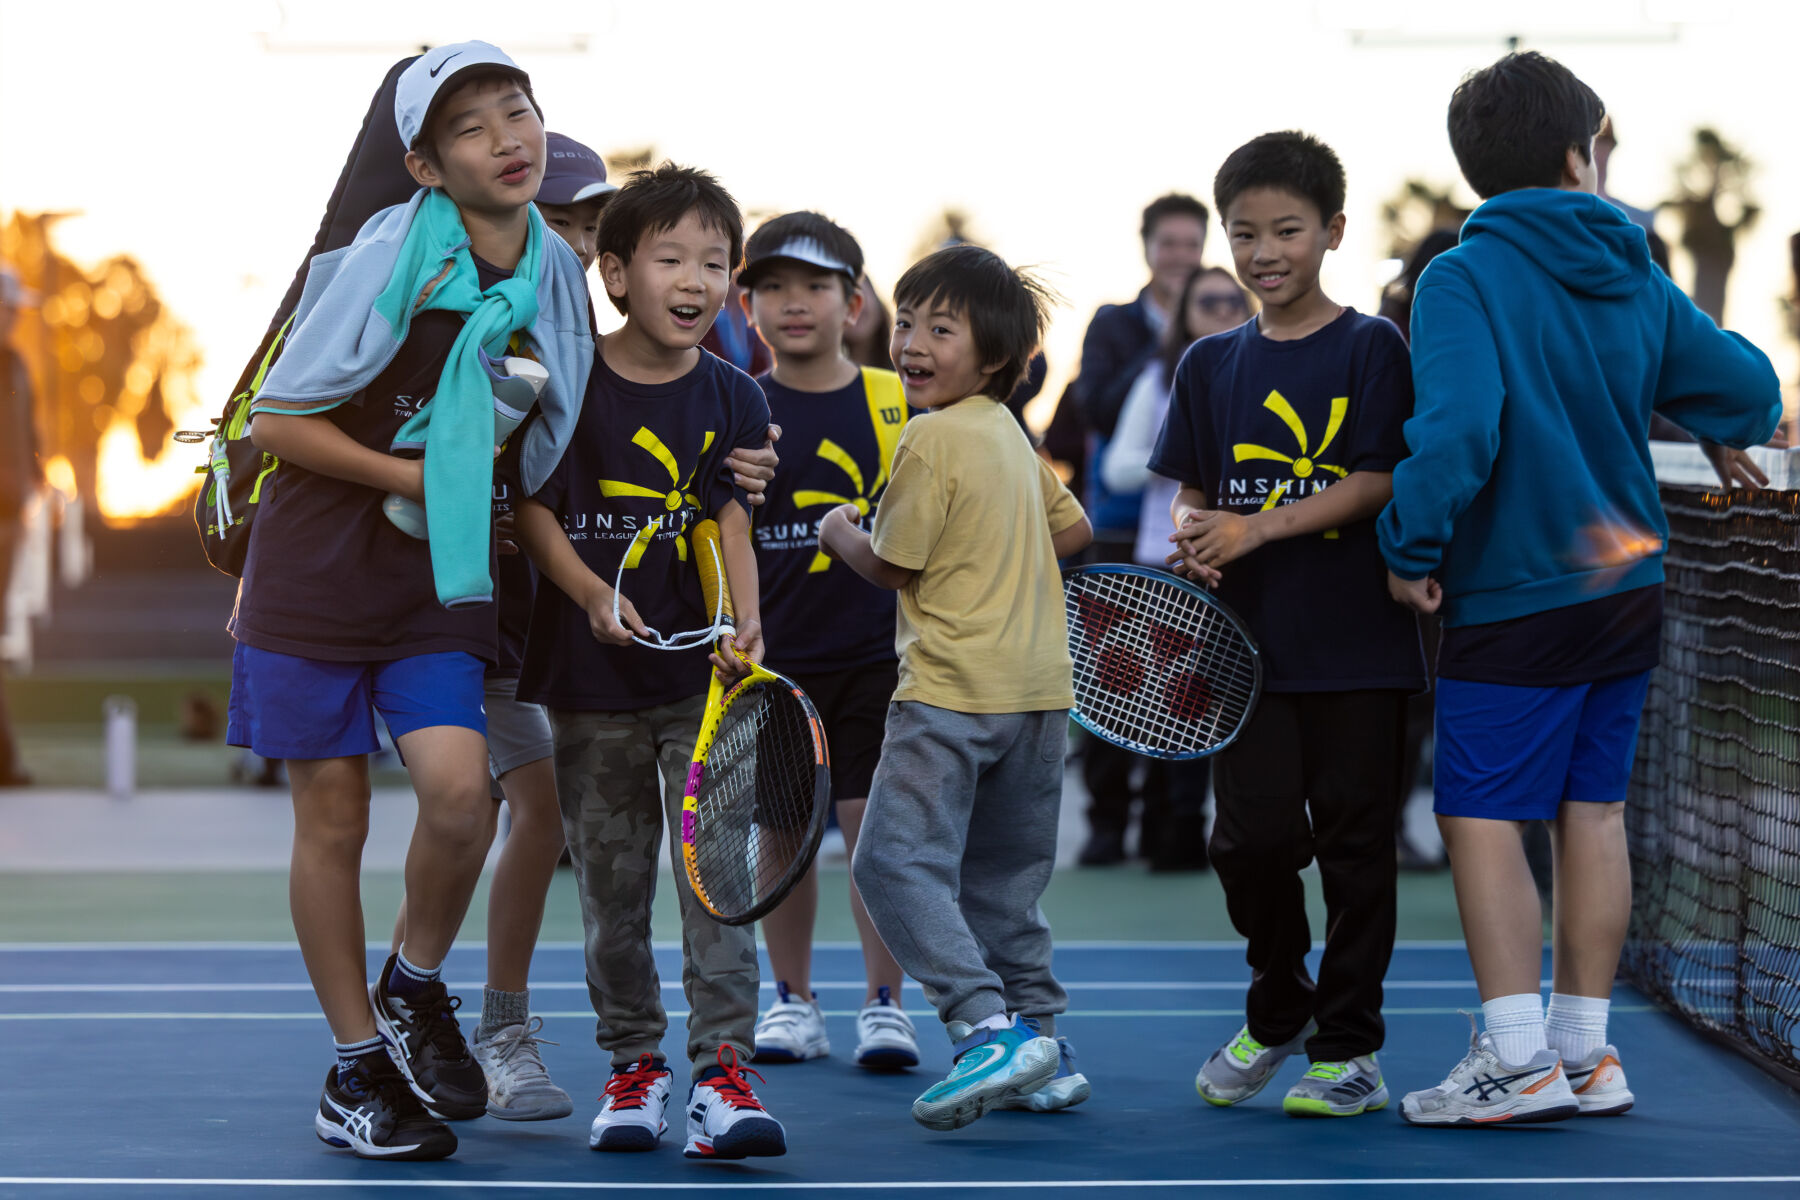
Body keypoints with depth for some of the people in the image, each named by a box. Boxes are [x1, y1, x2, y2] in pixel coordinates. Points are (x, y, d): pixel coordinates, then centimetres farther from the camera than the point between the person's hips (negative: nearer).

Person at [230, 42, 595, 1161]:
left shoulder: (556, 271, 1)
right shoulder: (387, 259, -15)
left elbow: (552, 434, 19)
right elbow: (276, 421, -11)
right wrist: (418, 477, -14)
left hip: (441, 583, 3)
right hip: (317, 574, -3)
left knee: (459, 787, -17)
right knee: (334, 817, 2)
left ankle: (415, 987, 10)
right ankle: (358, 1070, 16)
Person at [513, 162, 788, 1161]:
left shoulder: (732, 400, 2)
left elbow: (729, 524, -1)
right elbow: (532, 509, -1)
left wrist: (746, 622, -17)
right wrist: (593, 593, -16)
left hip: (701, 678, 0)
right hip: (591, 680, 0)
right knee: (610, 881, 8)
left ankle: (722, 1069, -9)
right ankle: (634, 1061, 20)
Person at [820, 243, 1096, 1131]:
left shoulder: (931, 439, -11)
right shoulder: (1011, 435, 14)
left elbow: (892, 567, -8)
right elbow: (1072, 530, 23)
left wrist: (839, 534, 10)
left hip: (952, 686, -9)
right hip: (1038, 683, 9)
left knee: (897, 861, -13)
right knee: (1002, 880, 17)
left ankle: (989, 1028, -25)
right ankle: (1042, 1043, 19)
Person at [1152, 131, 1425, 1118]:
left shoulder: (1371, 350, -1)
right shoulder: (1211, 364, 12)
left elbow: (1379, 482, -9)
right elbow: (1191, 490, 13)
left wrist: (1258, 528, -16)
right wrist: (1193, 536, -10)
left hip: (1356, 640, -3)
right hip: (1248, 644, 3)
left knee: (1353, 837, 1)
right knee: (1252, 834, -4)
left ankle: (1347, 1046, 10)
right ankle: (1276, 1010, 20)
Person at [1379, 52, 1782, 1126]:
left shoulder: (1465, 279, -14)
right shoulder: (1637, 280, 3)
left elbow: (1456, 427, -27)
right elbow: (1749, 398, 9)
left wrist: (1415, 549, -15)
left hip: (1514, 598, -6)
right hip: (1629, 589, 6)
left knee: (1483, 818, -2)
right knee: (1595, 810, 12)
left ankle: (1519, 1063, -6)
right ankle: (1586, 1052, 17)